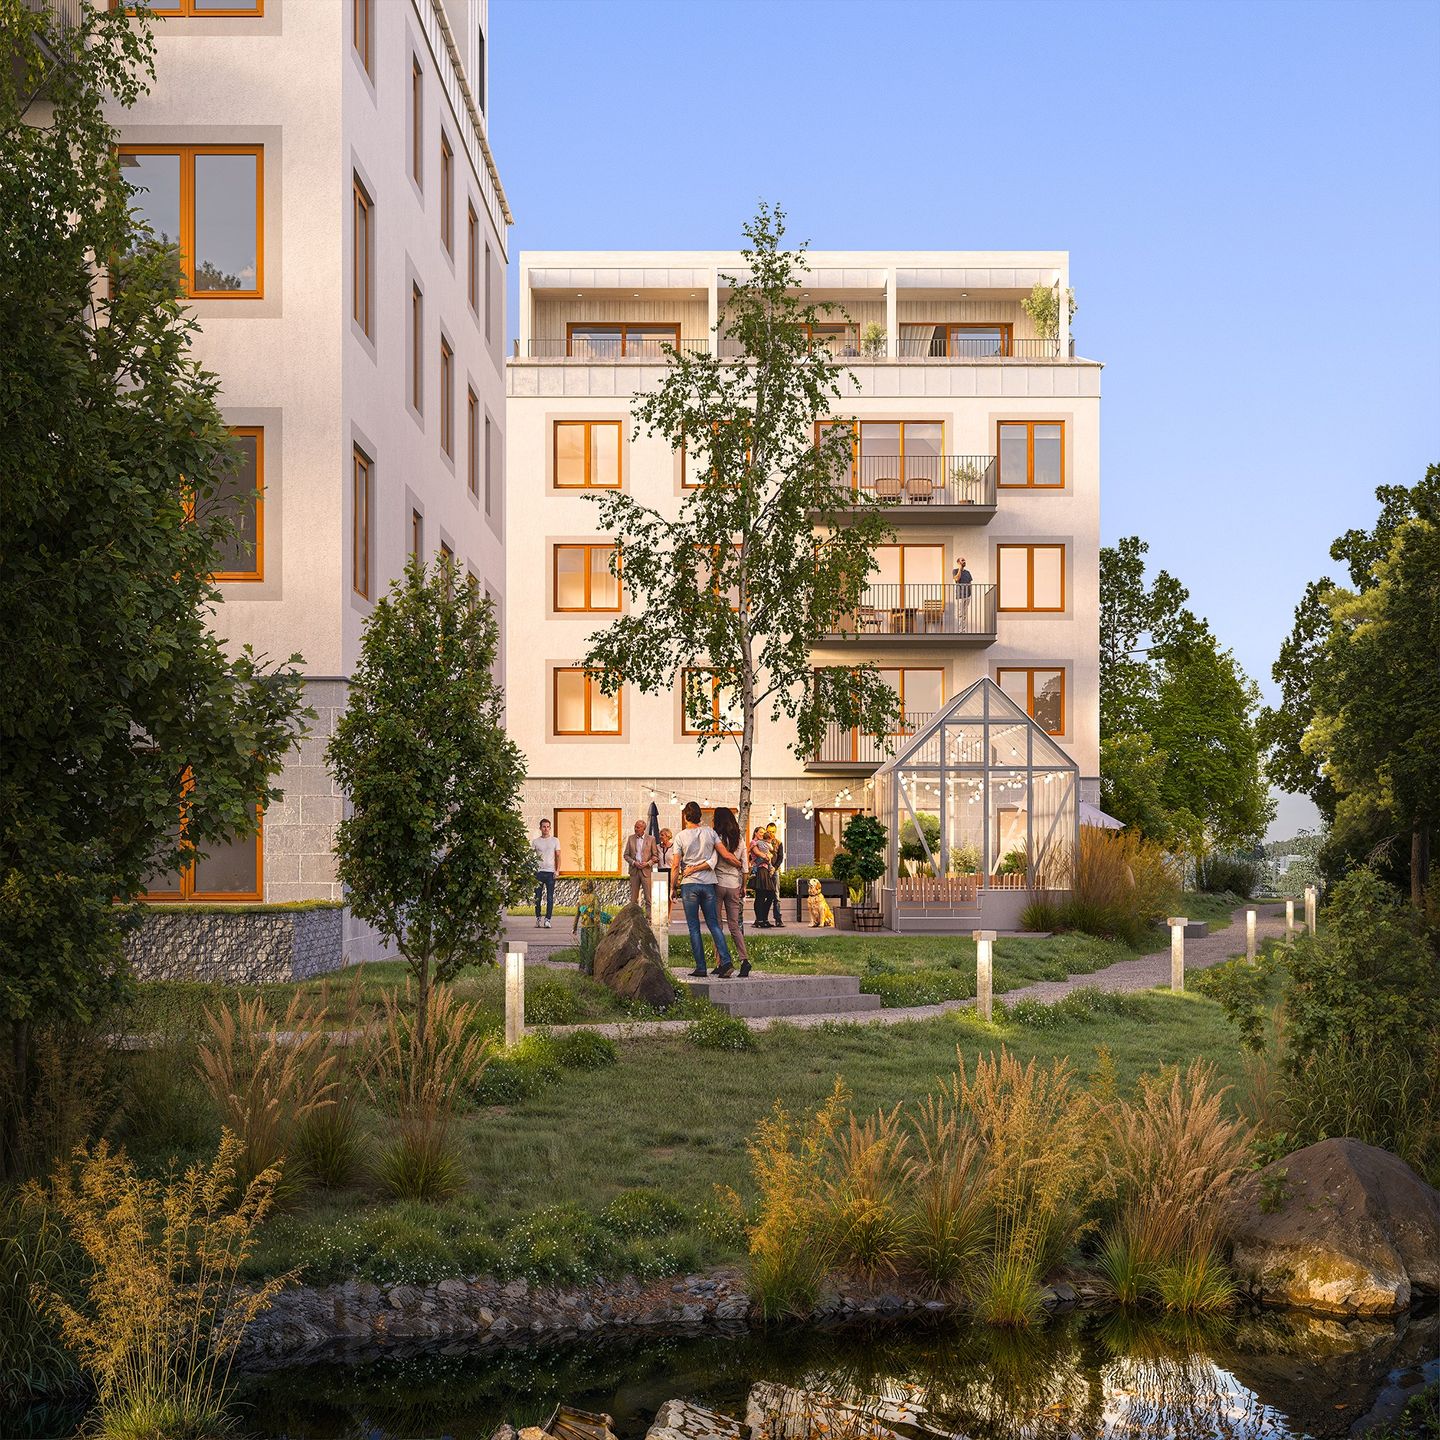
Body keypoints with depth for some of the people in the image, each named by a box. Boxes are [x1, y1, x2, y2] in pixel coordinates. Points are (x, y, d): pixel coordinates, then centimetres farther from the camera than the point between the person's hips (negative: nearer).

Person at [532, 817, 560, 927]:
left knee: (550, 898, -2)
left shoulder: (555, 841, 8)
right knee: (537, 897, 3)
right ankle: (538, 918, 13)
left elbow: (558, 856, 7)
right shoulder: (535, 842, 8)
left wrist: (557, 870, -4)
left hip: (550, 872, 0)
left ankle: (547, 920, 0)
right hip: (539, 872, 0)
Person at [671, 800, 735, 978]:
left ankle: (700, 967, 0)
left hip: (689, 884, -3)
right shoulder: (710, 832, 2)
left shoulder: (681, 836, -5)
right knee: (714, 925, 7)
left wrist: (672, 887, 4)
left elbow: (675, 865, -5)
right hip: (709, 883, 3)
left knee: (694, 927, 3)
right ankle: (726, 962, -8)